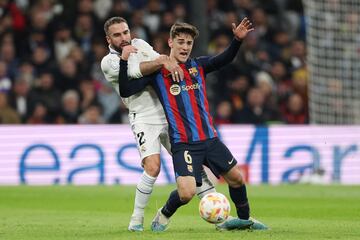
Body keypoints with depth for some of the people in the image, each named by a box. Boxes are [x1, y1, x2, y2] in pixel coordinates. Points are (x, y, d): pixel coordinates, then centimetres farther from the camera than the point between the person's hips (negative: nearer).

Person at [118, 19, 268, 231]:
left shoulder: (198, 66, 10)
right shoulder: (157, 72, 0)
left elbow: (224, 59, -2)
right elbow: (126, 91, -5)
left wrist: (238, 39, -19)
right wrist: (124, 61, -16)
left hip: (209, 139, 5)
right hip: (183, 143, -5)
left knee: (236, 177, 10)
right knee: (187, 192, -19)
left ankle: (244, 218, 35)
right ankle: (164, 215, 12)